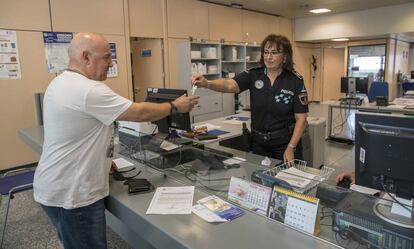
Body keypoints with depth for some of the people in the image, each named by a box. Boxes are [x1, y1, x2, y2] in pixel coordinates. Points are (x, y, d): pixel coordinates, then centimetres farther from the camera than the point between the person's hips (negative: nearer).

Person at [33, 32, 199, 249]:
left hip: (56, 188, 10)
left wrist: (101, 159, 15)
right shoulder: (90, 91, -25)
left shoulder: (59, 83, 7)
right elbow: (139, 113, -19)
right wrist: (175, 106, -5)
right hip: (72, 195, -10)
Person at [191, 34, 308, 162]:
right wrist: (206, 83, -40)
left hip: (284, 143, -2)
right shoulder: (254, 75, -4)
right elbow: (229, 85, -21)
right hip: (258, 142, 3)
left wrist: (291, 148, -16)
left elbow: (301, 118, -9)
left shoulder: (295, 81, -10)